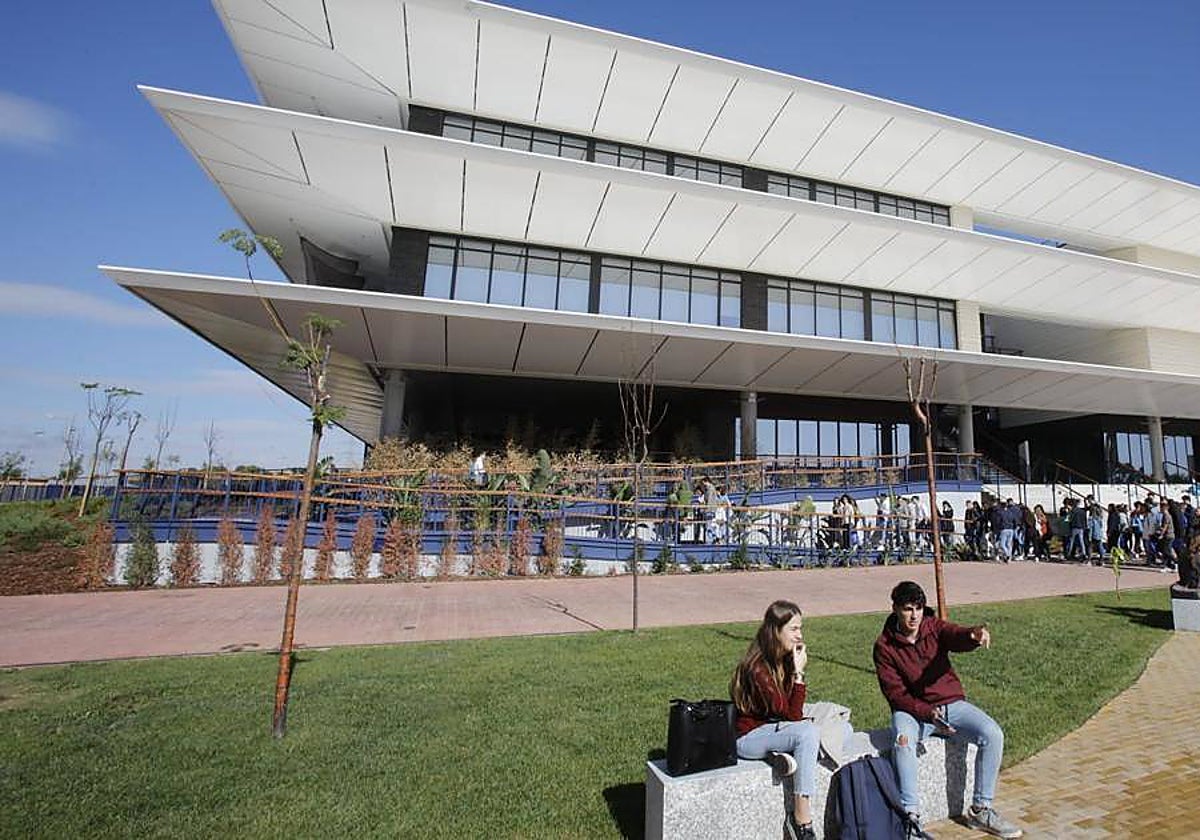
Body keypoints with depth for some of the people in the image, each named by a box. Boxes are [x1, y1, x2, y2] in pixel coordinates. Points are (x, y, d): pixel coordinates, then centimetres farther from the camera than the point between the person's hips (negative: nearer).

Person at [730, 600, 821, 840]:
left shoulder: (784, 660, -1)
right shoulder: (757, 669, -25)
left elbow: (793, 713, 0)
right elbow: (792, 716, -22)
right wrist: (798, 673, -23)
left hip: (772, 727, 8)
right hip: (747, 737, -7)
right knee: (808, 733, -27)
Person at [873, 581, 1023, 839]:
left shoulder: (934, 627, -4)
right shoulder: (884, 646, -8)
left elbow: (958, 637, -28)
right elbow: (895, 692, -10)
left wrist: (975, 635, -51)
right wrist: (927, 713, -25)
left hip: (951, 703, 3)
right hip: (912, 709, -3)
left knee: (993, 734, -18)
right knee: (903, 742, -32)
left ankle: (980, 810, 0)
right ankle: (911, 816, -20)